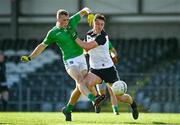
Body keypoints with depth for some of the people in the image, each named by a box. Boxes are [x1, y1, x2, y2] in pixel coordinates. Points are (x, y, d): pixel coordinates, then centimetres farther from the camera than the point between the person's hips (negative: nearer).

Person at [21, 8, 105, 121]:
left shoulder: (72, 22, 6)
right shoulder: (53, 33, -2)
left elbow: (83, 11, 18)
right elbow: (42, 46, 10)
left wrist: (89, 13, -5)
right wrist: (30, 57, 10)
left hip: (81, 58, 5)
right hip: (70, 61, -5)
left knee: (80, 86, 0)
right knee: (80, 80, -27)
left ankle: (68, 109, 16)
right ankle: (93, 99, -51)